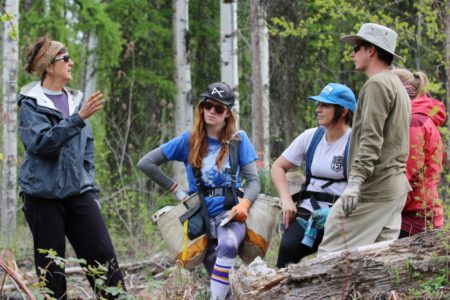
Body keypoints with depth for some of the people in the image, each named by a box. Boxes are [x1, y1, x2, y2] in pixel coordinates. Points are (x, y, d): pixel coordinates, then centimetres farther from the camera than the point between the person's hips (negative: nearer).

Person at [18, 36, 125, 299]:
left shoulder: (75, 101, 13)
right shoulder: (31, 104, -3)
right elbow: (41, 143, -20)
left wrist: (91, 188, 15)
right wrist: (78, 118, -26)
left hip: (79, 191, 4)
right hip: (44, 194, -4)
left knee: (104, 256, -7)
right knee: (51, 267, 0)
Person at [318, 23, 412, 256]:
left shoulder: (377, 84, -9)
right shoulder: (397, 85, 23)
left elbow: (371, 139, -19)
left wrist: (356, 180, -24)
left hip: (375, 187, -10)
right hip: (397, 186, 10)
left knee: (331, 251, -11)